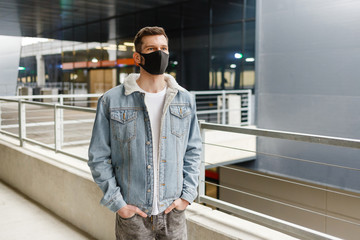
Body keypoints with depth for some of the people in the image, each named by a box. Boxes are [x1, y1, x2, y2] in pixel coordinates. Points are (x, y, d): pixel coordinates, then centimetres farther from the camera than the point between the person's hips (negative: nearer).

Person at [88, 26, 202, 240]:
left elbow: (193, 150, 8)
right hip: (132, 213, -2)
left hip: (174, 210, 2)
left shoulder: (185, 99, 2)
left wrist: (187, 195, 0)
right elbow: (98, 157, -3)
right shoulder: (111, 101, -7)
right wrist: (117, 203, -7)